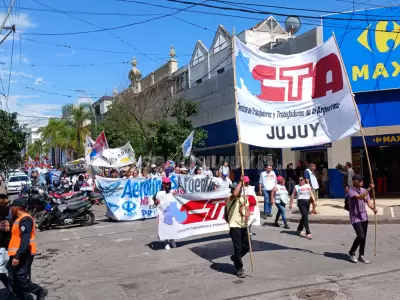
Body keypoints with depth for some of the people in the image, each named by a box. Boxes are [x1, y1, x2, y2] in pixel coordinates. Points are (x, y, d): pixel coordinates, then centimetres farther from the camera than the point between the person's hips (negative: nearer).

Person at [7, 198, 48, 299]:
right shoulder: (19, 219, 17)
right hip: (17, 254, 10)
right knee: (13, 280, 11)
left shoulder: (25, 219, -16)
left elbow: (25, 240, -24)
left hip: (23, 255, -10)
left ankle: (40, 292, 10)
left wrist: (17, 256, -27)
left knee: (22, 280, -8)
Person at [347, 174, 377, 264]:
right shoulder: (351, 190, -11)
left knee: (364, 237, 8)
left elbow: (368, 201, 0)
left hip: (364, 217, 7)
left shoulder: (364, 190, 9)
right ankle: (352, 252, 9)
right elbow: (359, 197, -29)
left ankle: (361, 256, 21)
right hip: (355, 218, -6)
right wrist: (369, 189, -35)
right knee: (360, 236, -14)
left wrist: (373, 208, -20)